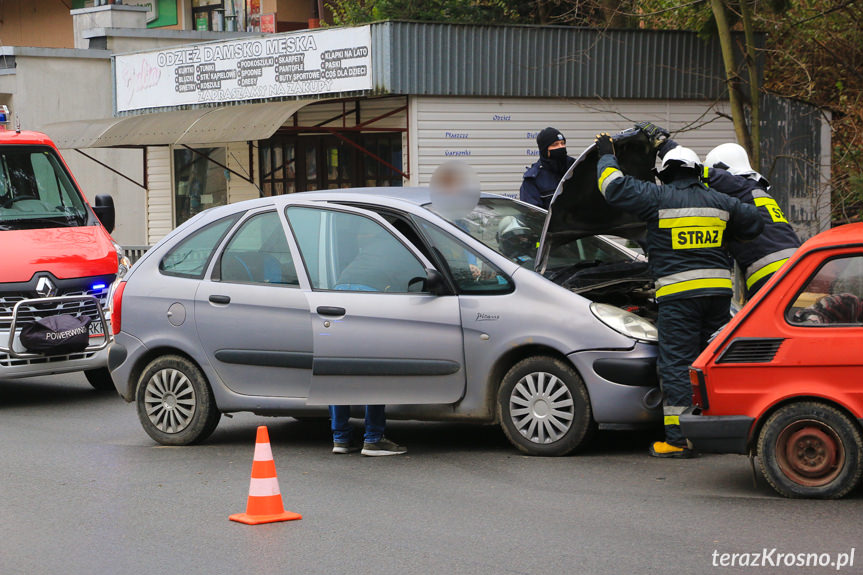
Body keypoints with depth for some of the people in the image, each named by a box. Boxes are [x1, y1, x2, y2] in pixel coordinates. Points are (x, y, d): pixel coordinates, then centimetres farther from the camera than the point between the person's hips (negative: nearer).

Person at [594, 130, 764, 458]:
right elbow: (753, 223, 23)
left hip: (678, 292, -5)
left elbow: (614, 187, -5)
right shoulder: (720, 202, 12)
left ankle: (678, 439, -6)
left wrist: (606, 155, 11)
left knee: (677, 365, -3)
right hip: (718, 290, 5)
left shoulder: (658, 198, -3)